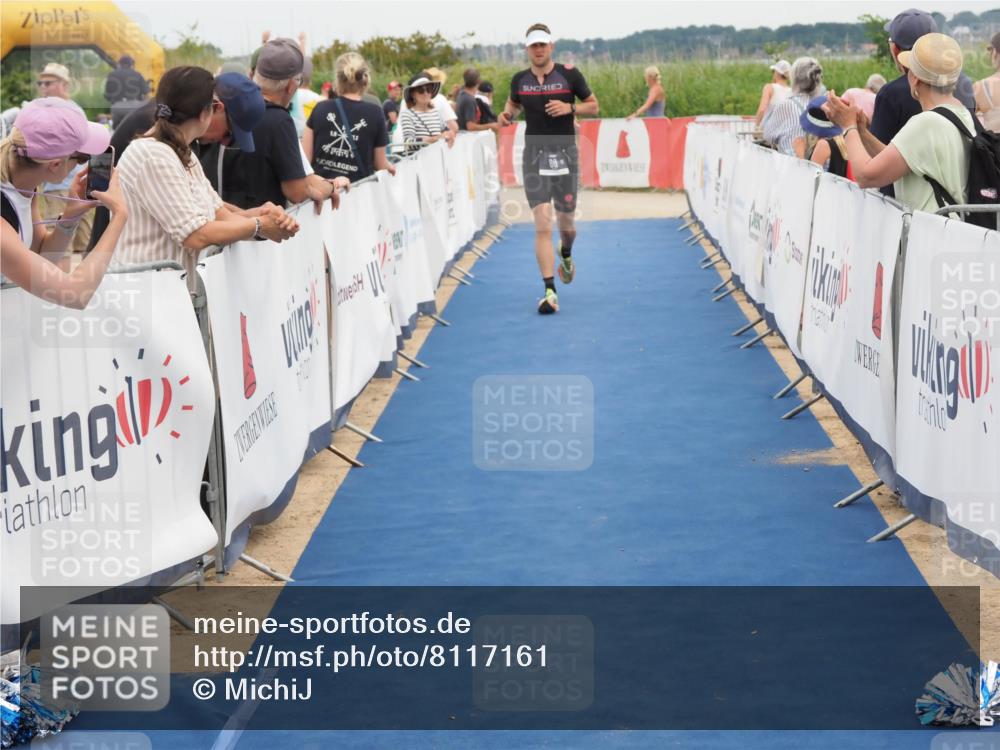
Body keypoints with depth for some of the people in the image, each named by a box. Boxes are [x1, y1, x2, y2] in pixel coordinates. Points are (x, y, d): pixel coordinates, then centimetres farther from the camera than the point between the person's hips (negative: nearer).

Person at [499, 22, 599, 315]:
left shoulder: (569, 75, -2)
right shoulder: (520, 79, 4)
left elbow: (594, 106, 5)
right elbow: (513, 103, 23)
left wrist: (570, 108, -13)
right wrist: (507, 115, 0)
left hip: (565, 156, 0)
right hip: (535, 156, 0)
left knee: (566, 223, 11)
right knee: (542, 225, -11)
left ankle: (565, 254, 49)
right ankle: (549, 291, -11)